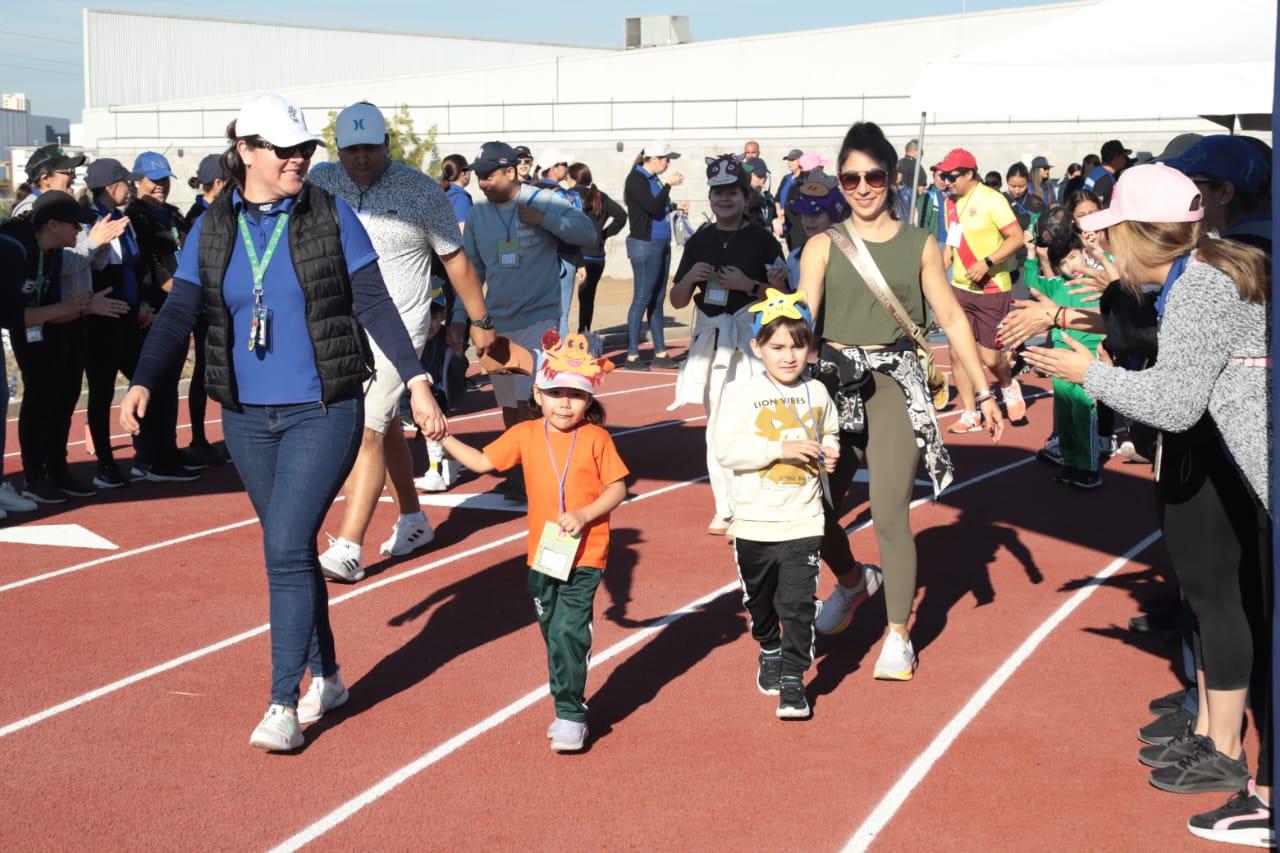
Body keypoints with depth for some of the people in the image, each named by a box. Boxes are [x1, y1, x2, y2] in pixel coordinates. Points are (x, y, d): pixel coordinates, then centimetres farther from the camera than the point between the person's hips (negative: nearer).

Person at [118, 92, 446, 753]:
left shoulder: (331, 216, -3)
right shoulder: (212, 229, 3)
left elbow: (374, 305, -2)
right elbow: (178, 312, -1)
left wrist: (417, 384, -8)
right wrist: (143, 382, -16)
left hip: (325, 412, -4)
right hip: (247, 418, 4)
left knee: (286, 549, -12)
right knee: (288, 550, 13)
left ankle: (283, 704, -5)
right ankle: (325, 676, 29)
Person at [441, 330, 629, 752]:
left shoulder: (596, 439, -7)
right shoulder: (525, 435, 3)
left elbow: (617, 488, -5)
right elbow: (482, 462, 12)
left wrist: (584, 515, -18)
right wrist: (444, 438, 2)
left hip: (584, 556, -5)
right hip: (542, 556, 5)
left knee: (568, 631, -14)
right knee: (553, 634, 13)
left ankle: (570, 716, -5)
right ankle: (569, 709, 26)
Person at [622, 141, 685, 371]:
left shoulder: (653, 179, 14)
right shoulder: (636, 179, -12)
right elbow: (654, 208, -20)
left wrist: (676, 206, 14)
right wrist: (668, 185, -14)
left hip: (661, 244, 9)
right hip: (644, 245, -9)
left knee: (657, 300, 11)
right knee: (642, 299, -7)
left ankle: (660, 354, 16)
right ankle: (632, 356, -2)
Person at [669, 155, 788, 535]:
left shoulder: (762, 240, -1)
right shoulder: (699, 242, 10)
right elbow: (677, 301, 12)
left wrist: (747, 285, -16)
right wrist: (690, 276, -7)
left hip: (750, 337, -4)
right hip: (710, 337, 5)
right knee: (715, 425, 7)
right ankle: (724, 508, 14)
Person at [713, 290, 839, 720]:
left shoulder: (816, 393, 2)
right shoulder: (743, 395, -10)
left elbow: (830, 433, 19)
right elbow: (726, 450, -16)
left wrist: (829, 452, -3)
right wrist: (781, 448, -23)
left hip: (803, 523, 1)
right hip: (754, 523, 0)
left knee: (798, 604, -6)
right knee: (759, 600, 18)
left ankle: (794, 679, 3)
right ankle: (769, 652, 44)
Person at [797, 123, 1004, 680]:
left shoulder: (919, 246, 6)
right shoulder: (823, 246, 4)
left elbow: (953, 321, 9)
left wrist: (984, 392, 5)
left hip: (896, 383, -1)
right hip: (834, 383, 1)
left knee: (889, 514, -9)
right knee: (815, 504, 1)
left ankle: (899, 635, 7)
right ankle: (852, 581, 35)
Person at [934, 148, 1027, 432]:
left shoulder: (991, 200, -12)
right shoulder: (953, 203, 9)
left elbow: (1017, 238, -16)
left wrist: (987, 263, -23)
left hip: (991, 289, -6)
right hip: (960, 288, 6)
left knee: (990, 357, -4)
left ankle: (1009, 387, 30)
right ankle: (970, 415, 8)